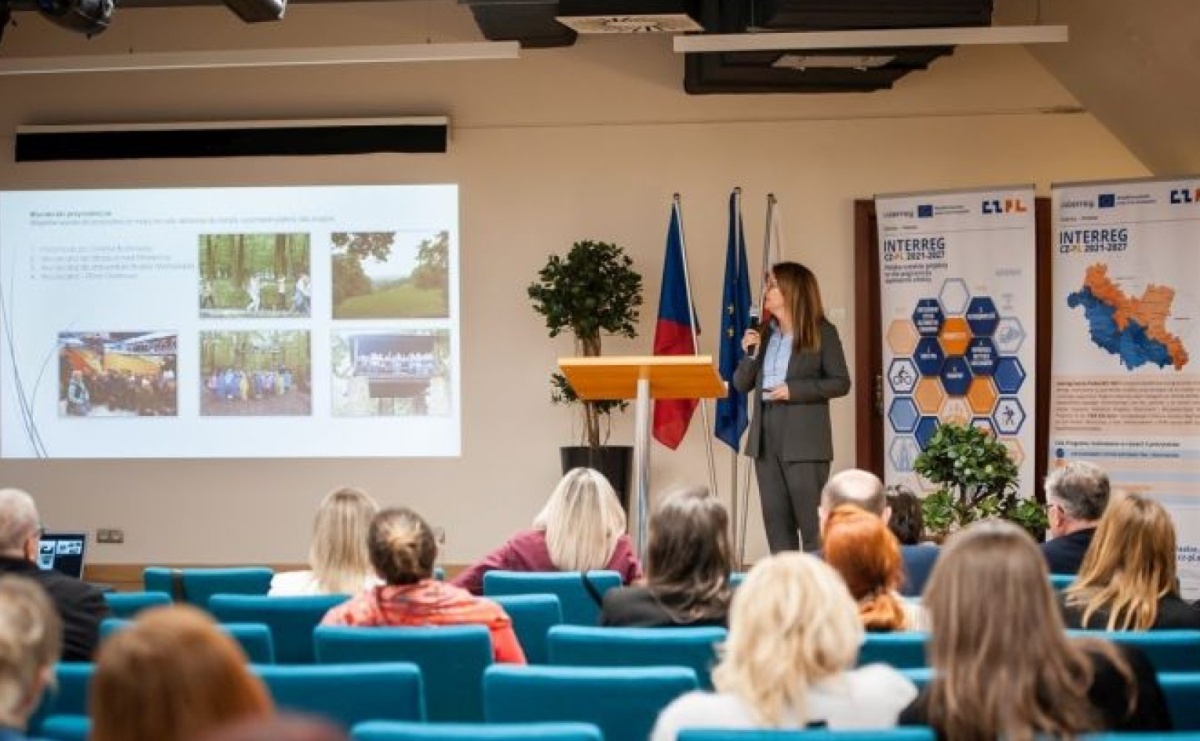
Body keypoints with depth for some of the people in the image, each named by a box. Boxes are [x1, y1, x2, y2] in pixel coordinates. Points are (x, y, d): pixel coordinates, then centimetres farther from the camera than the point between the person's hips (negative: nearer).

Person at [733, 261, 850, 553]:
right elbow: (741, 384, 13)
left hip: (803, 440, -6)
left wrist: (793, 390, -15)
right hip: (766, 436, 6)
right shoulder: (764, 334, 12)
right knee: (775, 519, 7)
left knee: (812, 522, -4)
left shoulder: (822, 333, -2)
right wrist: (750, 354, -5)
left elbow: (841, 383, -6)